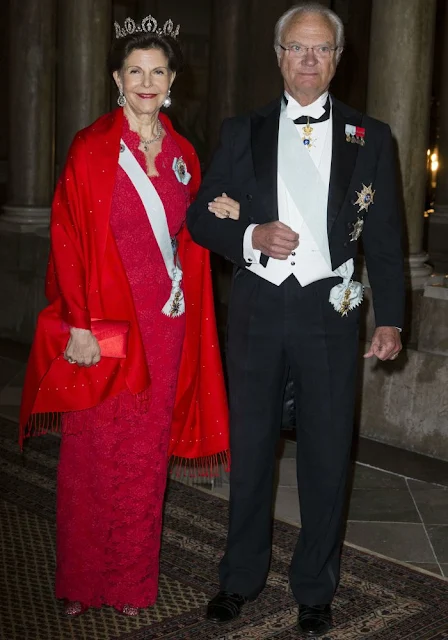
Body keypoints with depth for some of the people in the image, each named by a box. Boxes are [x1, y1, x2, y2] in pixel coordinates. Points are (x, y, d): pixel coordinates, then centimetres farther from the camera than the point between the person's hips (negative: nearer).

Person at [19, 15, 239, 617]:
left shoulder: (182, 154, 10)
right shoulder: (91, 149, -5)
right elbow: (70, 240, -9)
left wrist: (218, 219, -2)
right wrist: (78, 326, -14)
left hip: (164, 325, 4)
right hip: (103, 325, -4)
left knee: (145, 457, 11)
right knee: (93, 457, 4)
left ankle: (132, 580, 25)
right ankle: (80, 581, 21)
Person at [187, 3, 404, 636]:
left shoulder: (369, 137, 5)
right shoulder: (242, 132, 7)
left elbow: (385, 237, 4)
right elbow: (201, 216, 6)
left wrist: (390, 318, -2)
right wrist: (251, 237, -13)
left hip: (330, 310, -1)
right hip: (258, 308, 1)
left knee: (326, 454, 6)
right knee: (250, 447, 11)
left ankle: (315, 589, 23)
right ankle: (241, 576, 28)